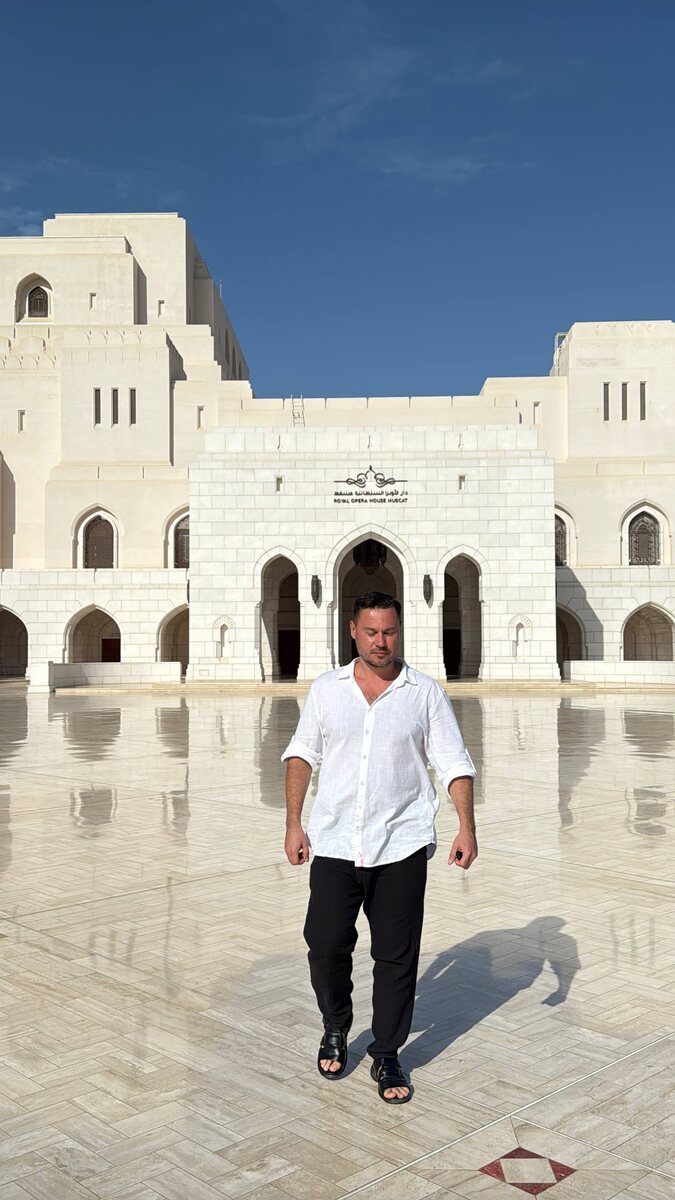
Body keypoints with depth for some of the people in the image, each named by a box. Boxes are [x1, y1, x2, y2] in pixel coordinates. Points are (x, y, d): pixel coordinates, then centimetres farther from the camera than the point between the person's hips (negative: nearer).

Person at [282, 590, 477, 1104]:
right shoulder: (326, 689, 6)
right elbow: (301, 753, 10)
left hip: (401, 848, -1)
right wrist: (294, 822, 3)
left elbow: (454, 763, 1)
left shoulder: (426, 693, 1)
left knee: (396, 955, 5)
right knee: (326, 945, 4)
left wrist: (467, 826, -10)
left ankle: (387, 1056, 23)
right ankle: (335, 1030, 32)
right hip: (334, 844, 1)